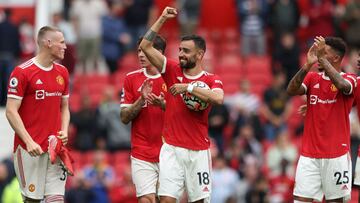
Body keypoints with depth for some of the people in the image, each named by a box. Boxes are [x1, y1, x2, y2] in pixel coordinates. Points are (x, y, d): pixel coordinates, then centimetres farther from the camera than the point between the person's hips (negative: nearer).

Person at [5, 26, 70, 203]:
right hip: (29, 149, -5)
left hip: (55, 147, 5)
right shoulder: (22, 72, -7)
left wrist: (64, 132, 1)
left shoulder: (62, 72, 12)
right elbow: (11, 112, -9)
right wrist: (29, 142, -17)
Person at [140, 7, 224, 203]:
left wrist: (189, 87, -22)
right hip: (171, 149, 1)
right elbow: (145, 46, 0)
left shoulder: (212, 80, 1)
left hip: (198, 151, -1)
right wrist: (162, 19, -4)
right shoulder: (172, 70, 6)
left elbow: (218, 98, -23)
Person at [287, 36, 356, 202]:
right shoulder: (312, 78, 10)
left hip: (336, 155, -3)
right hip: (309, 154, 3)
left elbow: (342, 85, -25)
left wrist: (322, 58, -24)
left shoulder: (349, 79, 0)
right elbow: (291, 90, -8)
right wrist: (308, 65, -21)